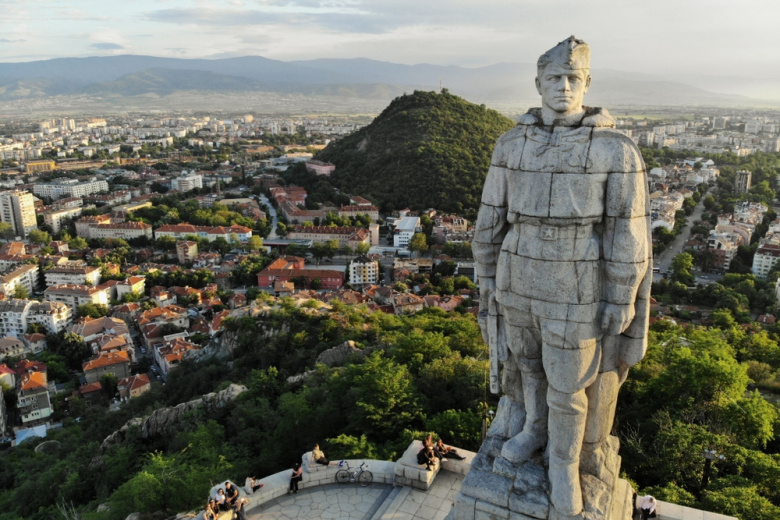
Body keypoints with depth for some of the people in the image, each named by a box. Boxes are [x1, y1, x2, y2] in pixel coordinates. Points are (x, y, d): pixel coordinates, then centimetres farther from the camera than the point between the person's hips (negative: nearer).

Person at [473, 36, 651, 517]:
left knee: (569, 385, 9)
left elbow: (628, 236, -11)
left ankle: (564, 463, 34)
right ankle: (534, 427, 48)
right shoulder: (511, 146, -2)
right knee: (525, 362, 21)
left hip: (576, 294, -3)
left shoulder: (617, 151, -13)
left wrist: (618, 306, -9)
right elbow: (492, 219, 4)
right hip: (519, 284, 4)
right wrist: (488, 277, 8)